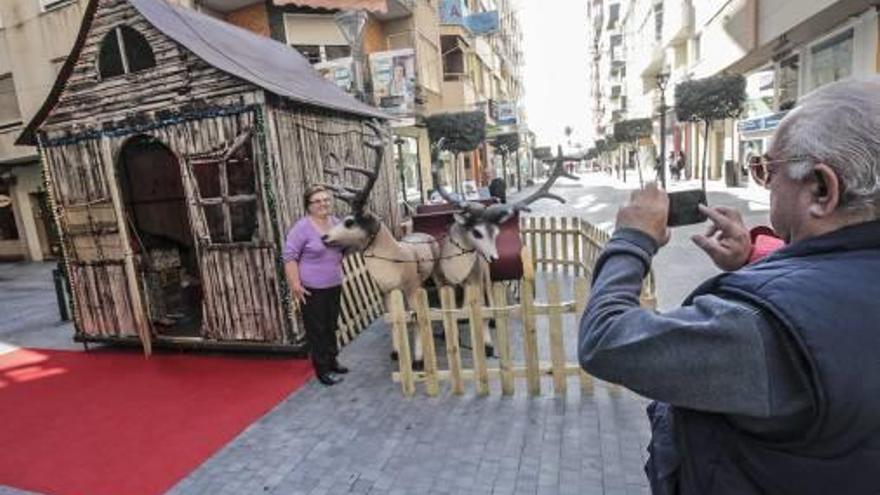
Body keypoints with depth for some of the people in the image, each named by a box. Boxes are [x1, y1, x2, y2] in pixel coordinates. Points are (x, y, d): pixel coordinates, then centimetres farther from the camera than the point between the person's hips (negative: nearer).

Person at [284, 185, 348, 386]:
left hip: (334, 286, 6)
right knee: (317, 329, 4)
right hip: (312, 288, -6)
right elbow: (290, 256, -16)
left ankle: (332, 361, 35)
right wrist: (295, 284, -20)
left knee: (331, 326, 19)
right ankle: (322, 370, 16)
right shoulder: (302, 227, -16)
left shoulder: (336, 222, 4)